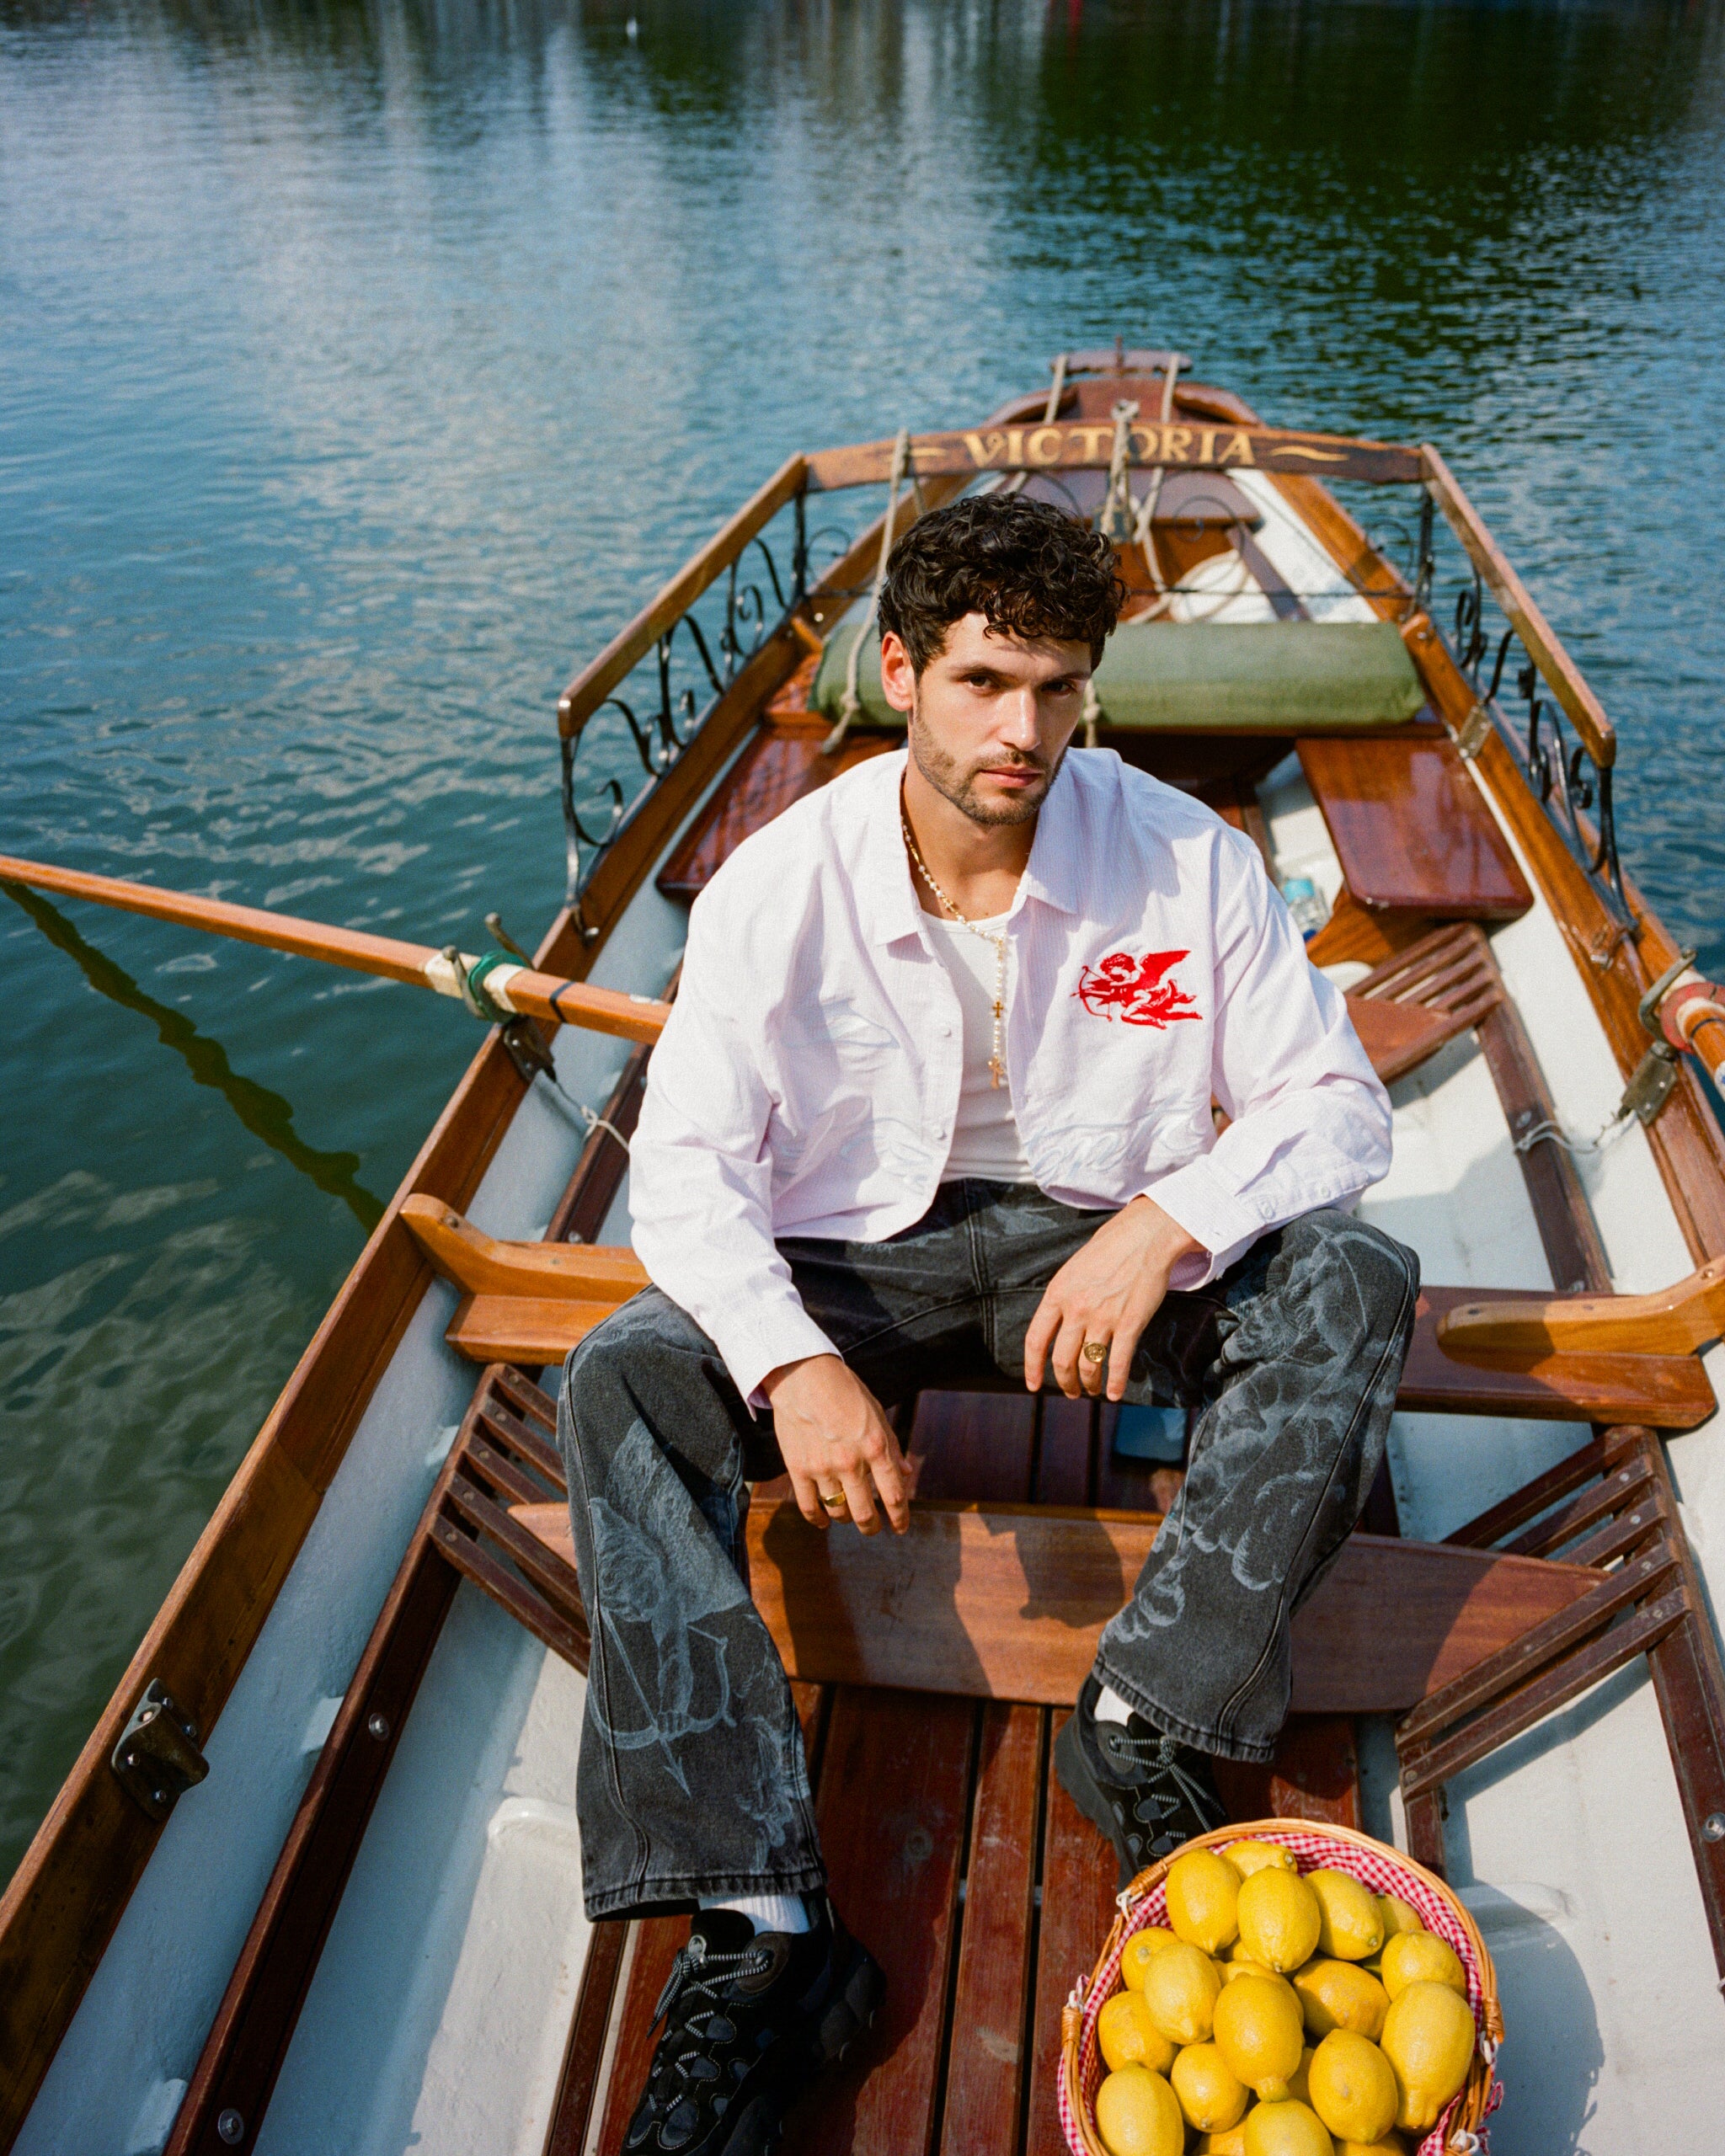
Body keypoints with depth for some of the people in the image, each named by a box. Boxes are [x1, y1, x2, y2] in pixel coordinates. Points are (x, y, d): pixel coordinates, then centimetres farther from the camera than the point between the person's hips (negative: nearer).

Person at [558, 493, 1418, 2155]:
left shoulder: (1183, 858, -10)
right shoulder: (778, 883, -12)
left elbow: (1337, 1103, -7)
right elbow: (685, 1162, -11)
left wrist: (1163, 1224, -26)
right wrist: (797, 1362, -28)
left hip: (1103, 1239, 1)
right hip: (856, 1255, 0)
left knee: (1355, 1283, -24)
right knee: (618, 1384, -25)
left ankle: (1148, 1734, -19)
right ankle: (760, 1937, -26)